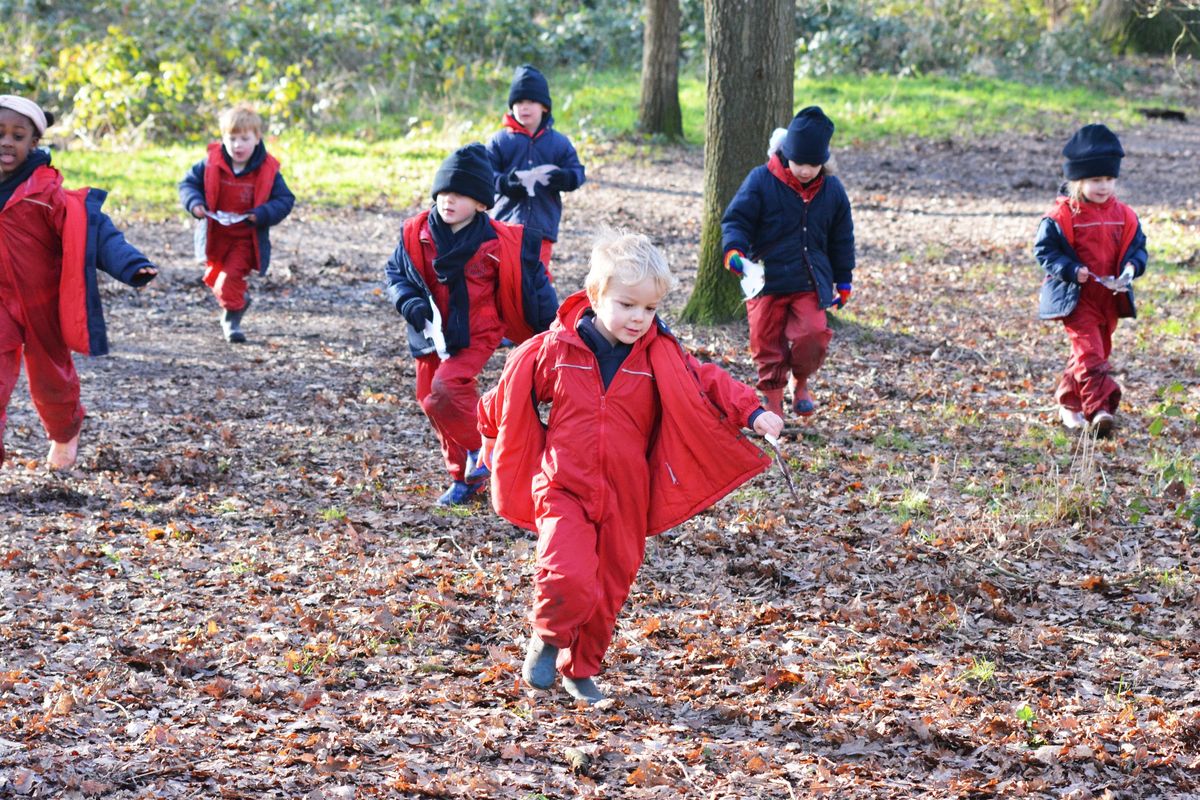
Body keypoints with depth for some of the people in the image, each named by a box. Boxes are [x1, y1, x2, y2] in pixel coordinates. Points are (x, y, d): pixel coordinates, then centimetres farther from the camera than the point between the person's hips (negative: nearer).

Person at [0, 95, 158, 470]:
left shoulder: (45, 192, -16)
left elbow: (93, 230, -24)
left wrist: (132, 266, -38)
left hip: (44, 304, -2)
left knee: (51, 378, 18)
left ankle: (65, 432, 47)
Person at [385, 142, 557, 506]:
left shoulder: (501, 243, -11)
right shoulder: (416, 234, -4)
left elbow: (534, 285, -1)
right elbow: (395, 272, 7)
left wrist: (550, 327, 5)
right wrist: (409, 302, -12)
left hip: (475, 335, -5)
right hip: (432, 336, 5)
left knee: (446, 389, -26)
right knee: (431, 401, 10)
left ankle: (476, 450, -1)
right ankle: (463, 477, 25)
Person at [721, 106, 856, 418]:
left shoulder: (832, 190, 5)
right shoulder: (761, 181, -7)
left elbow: (841, 241, 15)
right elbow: (736, 219, -7)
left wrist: (844, 282, 18)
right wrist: (734, 250, -27)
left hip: (811, 283, 1)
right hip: (766, 281, -1)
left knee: (812, 334, -16)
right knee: (767, 343, 2)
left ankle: (801, 382, 12)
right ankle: (772, 400, 19)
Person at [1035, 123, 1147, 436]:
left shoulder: (1124, 216, 5)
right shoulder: (1062, 216, -9)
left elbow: (1137, 246, 13)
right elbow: (1044, 249, -7)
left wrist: (1132, 266, -10)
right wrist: (1071, 270, -21)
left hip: (1111, 297, 6)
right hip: (1077, 298, -6)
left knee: (1098, 350, 14)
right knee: (1089, 351, -16)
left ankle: (1069, 404, 30)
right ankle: (1099, 409, -23)